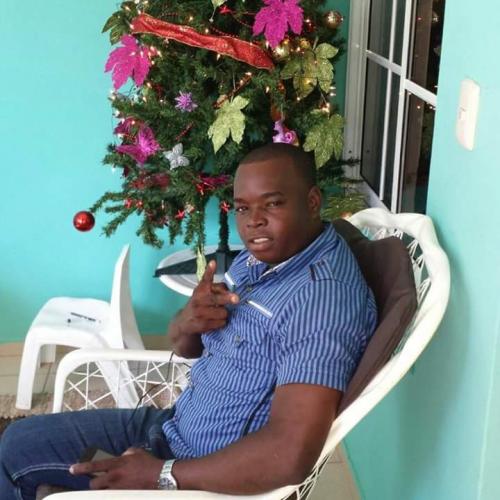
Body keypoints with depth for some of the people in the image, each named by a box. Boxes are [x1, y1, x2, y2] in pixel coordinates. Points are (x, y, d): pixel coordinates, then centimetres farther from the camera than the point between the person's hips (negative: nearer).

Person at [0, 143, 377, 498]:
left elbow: (290, 456, -35)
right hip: (177, 426, 8)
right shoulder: (262, 255, 2)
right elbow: (186, 348, 13)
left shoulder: (322, 295, -28)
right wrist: (189, 321, -13)